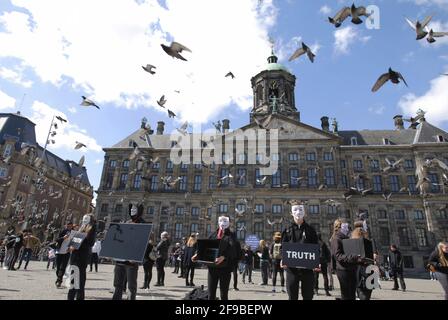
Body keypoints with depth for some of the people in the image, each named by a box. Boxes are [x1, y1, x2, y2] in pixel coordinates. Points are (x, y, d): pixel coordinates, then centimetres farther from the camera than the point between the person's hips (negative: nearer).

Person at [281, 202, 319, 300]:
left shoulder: (310, 230, 7)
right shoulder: (287, 230, 6)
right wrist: (283, 260, -14)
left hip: (307, 268, 0)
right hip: (291, 268, 0)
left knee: (308, 296, 8)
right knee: (292, 296, 7)